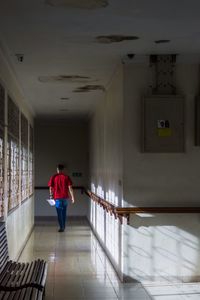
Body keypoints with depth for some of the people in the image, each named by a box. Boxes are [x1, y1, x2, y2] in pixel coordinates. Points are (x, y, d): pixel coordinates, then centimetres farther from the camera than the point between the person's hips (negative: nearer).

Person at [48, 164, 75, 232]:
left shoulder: (53, 177, -2)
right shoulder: (66, 177, -1)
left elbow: (51, 188, -1)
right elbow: (70, 187, -5)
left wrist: (51, 195, 12)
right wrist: (72, 197, -2)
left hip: (57, 197, -2)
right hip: (65, 197, 2)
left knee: (59, 213, 2)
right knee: (64, 212, 17)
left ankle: (61, 227, -5)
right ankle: (63, 226, 25)